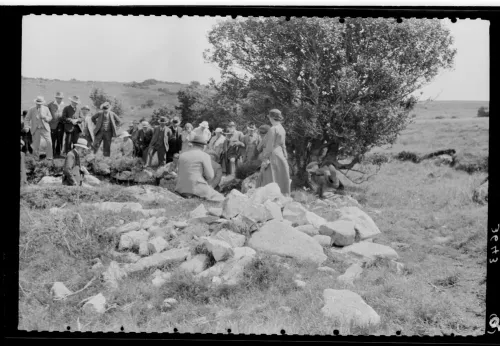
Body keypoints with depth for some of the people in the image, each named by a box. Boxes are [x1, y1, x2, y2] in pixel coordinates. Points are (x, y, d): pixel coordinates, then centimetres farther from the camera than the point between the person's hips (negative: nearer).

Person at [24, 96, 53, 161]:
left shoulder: (46, 108, 4)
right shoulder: (31, 110, 1)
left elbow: (50, 117, 8)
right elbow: (27, 119, 4)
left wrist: (45, 117, -14)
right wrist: (27, 127, -9)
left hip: (45, 128, 0)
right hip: (36, 129, 0)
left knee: (49, 142, -11)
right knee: (36, 144, 3)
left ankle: (49, 156, -1)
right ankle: (36, 157, 20)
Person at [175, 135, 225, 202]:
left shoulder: (182, 155, 12)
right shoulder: (205, 155, -4)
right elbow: (210, 176, -7)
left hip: (182, 188, 5)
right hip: (198, 188, -5)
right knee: (220, 199, 8)